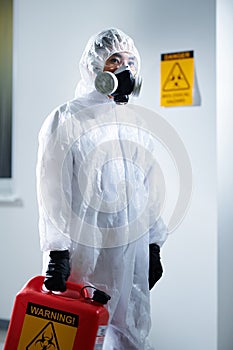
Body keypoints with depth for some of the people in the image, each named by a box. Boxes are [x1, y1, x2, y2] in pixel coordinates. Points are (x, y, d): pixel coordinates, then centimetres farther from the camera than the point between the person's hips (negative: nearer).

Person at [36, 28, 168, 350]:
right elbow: (53, 190, -9)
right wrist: (57, 251, -14)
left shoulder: (136, 123, 14)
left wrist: (154, 246, 16)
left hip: (133, 248, 6)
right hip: (85, 247, -5)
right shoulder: (67, 118, -4)